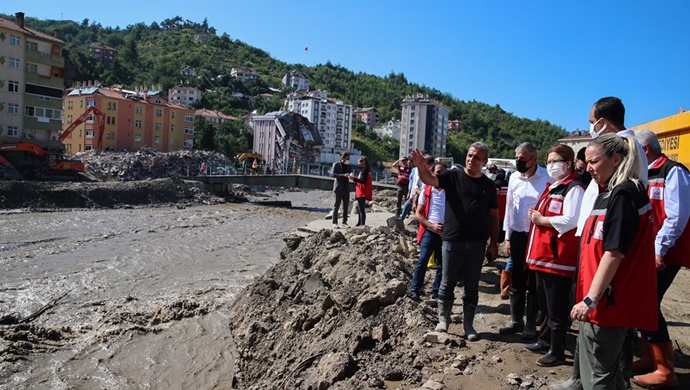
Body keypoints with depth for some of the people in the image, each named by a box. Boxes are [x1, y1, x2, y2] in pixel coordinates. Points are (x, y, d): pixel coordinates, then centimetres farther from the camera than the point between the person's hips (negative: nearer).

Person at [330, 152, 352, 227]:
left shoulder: (349, 166, 13)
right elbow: (332, 174, -13)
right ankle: (334, 222, 0)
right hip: (339, 187, -5)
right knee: (337, 205, -4)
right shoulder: (336, 164, -2)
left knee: (346, 205, 5)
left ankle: (344, 222, 11)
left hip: (346, 188, 5)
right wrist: (343, 175, -23)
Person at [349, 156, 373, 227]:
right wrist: (355, 178, 14)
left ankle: (362, 224, -15)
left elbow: (363, 181, -22)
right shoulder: (365, 170, 18)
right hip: (361, 193, 11)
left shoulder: (364, 170, -13)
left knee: (361, 209, -13)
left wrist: (354, 179, -22)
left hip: (362, 193, -11)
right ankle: (359, 223, 24)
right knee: (360, 208, 17)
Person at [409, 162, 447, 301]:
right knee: (422, 260, -10)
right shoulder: (426, 192, 1)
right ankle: (415, 290, -2)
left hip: (446, 234, 2)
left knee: (442, 265, 8)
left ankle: (436, 293, 19)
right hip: (429, 232, -2)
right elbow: (418, 214, 1)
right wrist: (432, 226, -11)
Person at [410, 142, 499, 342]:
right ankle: (443, 320, 25)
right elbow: (430, 179, -18)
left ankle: (468, 325, 25)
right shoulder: (453, 176, -1)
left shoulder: (489, 185, 6)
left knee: (472, 286, 12)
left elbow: (493, 217, 8)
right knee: (447, 284, 8)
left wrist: (494, 244, 5)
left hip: (477, 244, 2)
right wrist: (421, 167, -39)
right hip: (452, 241, -2)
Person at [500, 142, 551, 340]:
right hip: (518, 235, 5)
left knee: (534, 282, 7)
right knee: (516, 281, 12)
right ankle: (516, 321, 25)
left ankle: (531, 325, 20)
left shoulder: (547, 178, -12)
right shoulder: (514, 178, 5)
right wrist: (507, 236, 10)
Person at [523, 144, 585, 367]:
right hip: (542, 254, 10)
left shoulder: (574, 188, -12)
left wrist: (541, 219, -13)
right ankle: (545, 340, 33)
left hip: (558, 257, -10)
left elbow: (570, 221, -23)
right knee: (544, 303, 19)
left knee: (557, 307, 0)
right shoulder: (552, 187, 18)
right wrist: (536, 215, 7)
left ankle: (557, 351, 12)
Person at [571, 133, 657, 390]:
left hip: (608, 301, -10)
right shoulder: (610, 192, 14)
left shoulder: (623, 195, -16)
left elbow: (614, 253, -22)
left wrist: (590, 299, -20)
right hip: (609, 300, 10)